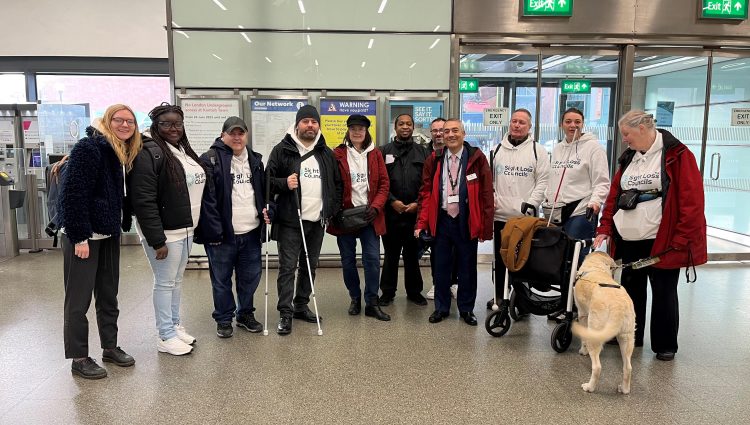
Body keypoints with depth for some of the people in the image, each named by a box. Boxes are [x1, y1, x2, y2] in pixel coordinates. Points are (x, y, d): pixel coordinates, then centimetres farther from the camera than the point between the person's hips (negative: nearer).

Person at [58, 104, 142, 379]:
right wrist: (79, 237, -21)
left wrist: (121, 225, 8)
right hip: (83, 236, -8)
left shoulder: (126, 154, 10)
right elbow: (73, 194, -19)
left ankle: (110, 347, 28)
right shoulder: (89, 148, -14)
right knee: (79, 299, 2)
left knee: (108, 295, 16)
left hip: (109, 234, 8)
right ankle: (79, 359, 14)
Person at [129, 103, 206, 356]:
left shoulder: (185, 151, 11)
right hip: (164, 232, -8)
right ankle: (166, 337, 14)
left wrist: (195, 226, 14)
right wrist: (157, 240, -22)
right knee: (165, 283, 2)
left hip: (185, 229, 8)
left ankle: (175, 325, 31)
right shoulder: (150, 153, -15)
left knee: (177, 280, 17)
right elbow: (144, 201, -21)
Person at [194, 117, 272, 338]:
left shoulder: (255, 160, 13)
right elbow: (206, 198, -13)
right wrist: (214, 231, -17)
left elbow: (263, 191, 23)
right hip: (222, 234, -5)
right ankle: (223, 320, 24)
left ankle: (246, 314, 33)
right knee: (221, 280, 8)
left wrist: (265, 209, 5)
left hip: (251, 233, 5)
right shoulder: (210, 160, -7)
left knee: (251, 277, 14)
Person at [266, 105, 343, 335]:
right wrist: (284, 183, -21)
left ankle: (301, 306, 27)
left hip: (317, 221, 5)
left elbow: (337, 184, 16)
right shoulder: (282, 150, -3)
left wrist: (332, 209, 6)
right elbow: (268, 181, -2)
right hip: (290, 221, -4)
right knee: (288, 267, -3)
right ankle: (285, 313, 5)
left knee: (310, 266, 13)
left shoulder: (326, 153, 10)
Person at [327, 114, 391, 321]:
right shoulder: (338, 154, 0)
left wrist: (376, 206, -8)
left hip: (369, 214, 1)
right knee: (348, 260, 8)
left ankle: (372, 303, 9)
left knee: (372, 258, -2)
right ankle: (355, 298, 26)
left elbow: (384, 183, 4)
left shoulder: (375, 154, 7)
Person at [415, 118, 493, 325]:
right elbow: (426, 192, 4)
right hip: (441, 221, 2)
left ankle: (466, 309, 26)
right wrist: (422, 223, -5)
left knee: (467, 268, 10)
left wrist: (485, 226, -8)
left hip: (466, 222, -2)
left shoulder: (476, 158, -4)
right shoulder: (434, 160, 3)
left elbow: (486, 194, -5)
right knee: (441, 266, 10)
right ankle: (441, 307, 26)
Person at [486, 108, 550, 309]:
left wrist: (531, 204, -13)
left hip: (525, 217, -3)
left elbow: (543, 181, -2)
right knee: (499, 258, 12)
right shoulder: (497, 149, 10)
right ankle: (498, 296, 27)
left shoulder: (538, 150, 1)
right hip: (499, 215, 3)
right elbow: (489, 178, 13)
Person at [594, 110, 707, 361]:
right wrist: (605, 228, 3)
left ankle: (665, 345, 20)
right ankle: (630, 337, 29)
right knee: (631, 288, 14)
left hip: (662, 241, -6)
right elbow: (614, 196, 12)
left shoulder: (677, 155, -8)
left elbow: (692, 201, -13)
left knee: (663, 293, 5)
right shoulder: (628, 158, 11)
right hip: (629, 241, 6)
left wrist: (681, 240, -16)